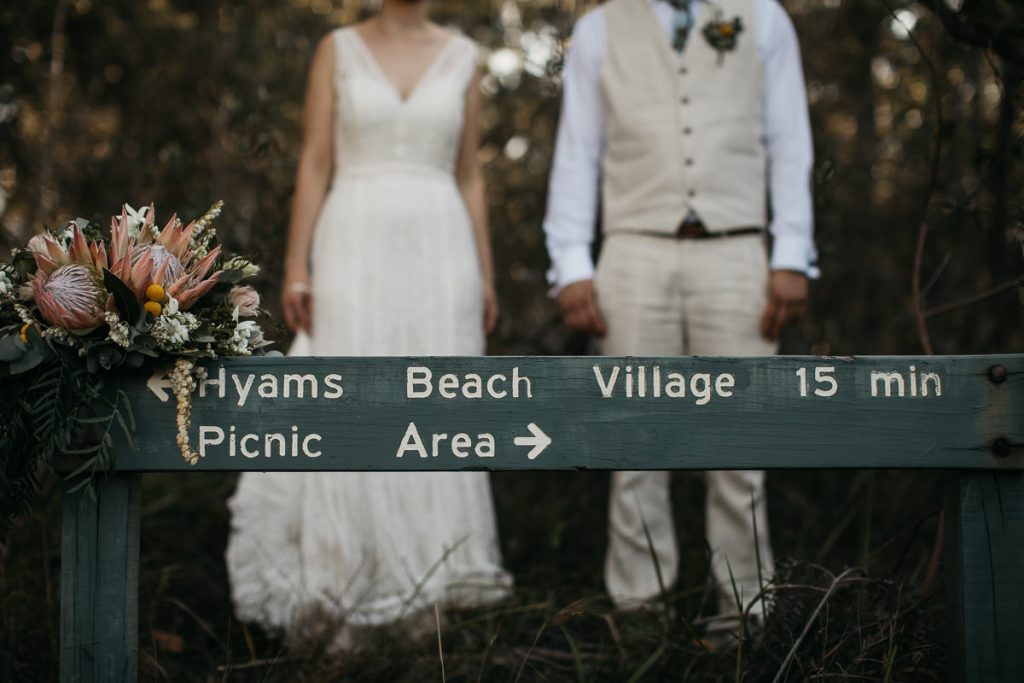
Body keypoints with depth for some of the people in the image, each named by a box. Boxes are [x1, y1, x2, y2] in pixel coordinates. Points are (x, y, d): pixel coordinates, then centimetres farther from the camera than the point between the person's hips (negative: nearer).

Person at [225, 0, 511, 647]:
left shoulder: (463, 55, 10)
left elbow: (469, 175, 12)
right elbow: (314, 165, 1)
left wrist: (485, 276, 7)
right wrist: (296, 268, -6)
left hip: (438, 254, 2)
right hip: (355, 252, -2)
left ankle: (431, 603, 8)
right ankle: (357, 610, 2)